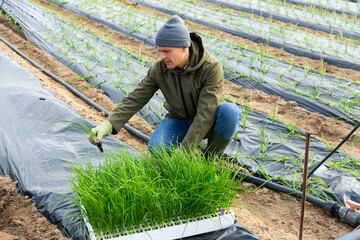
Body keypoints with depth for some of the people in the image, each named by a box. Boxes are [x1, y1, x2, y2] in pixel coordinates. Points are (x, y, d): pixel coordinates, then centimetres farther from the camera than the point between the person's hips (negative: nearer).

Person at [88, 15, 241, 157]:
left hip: (210, 121, -1)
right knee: (156, 148, -29)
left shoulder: (212, 67, -28)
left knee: (230, 112, -36)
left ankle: (212, 156, -8)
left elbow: (205, 114, -32)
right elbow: (135, 99, -13)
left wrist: (183, 152, -35)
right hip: (180, 120, 2)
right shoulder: (159, 69, -15)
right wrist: (108, 125, -27)